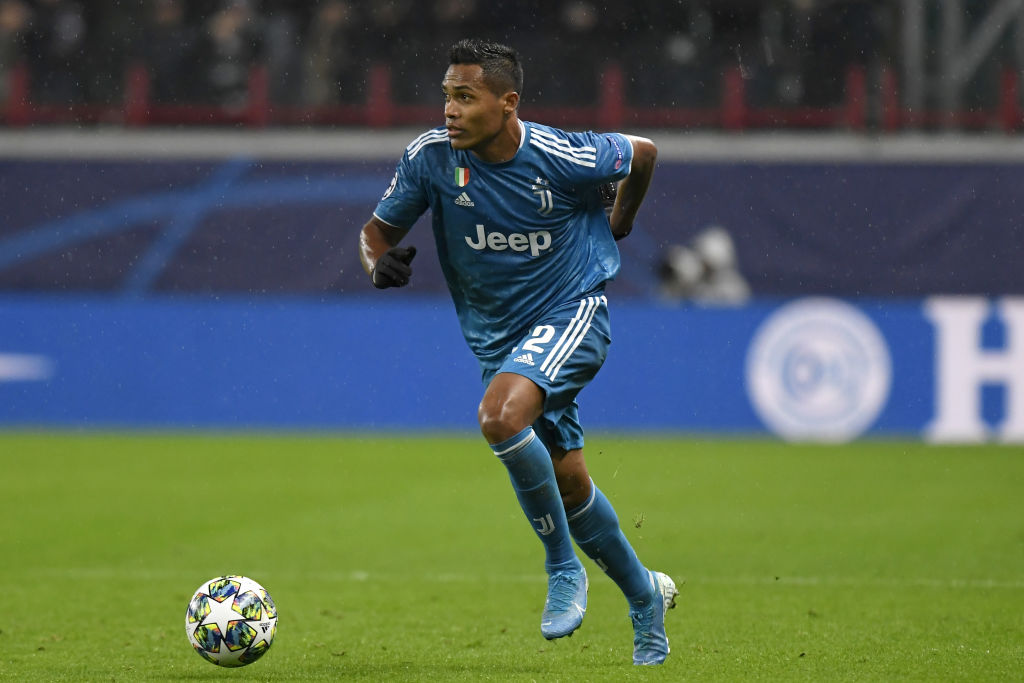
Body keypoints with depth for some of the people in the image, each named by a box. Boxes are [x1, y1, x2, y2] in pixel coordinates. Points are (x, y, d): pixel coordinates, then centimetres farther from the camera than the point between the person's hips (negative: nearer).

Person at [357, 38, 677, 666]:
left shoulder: (560, 157, -19)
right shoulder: (431, 156, -11)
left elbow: (643, 154, 0)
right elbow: (379, 228, 0)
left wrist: (619, 226, 14)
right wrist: (379, 262, -22)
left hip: (573, 311, -5)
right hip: (496, 333, 5)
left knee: (501, 418, -32)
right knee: (568, 483, 9)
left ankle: (563, 568, -14)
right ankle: (645, 593, 34)